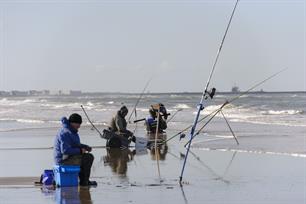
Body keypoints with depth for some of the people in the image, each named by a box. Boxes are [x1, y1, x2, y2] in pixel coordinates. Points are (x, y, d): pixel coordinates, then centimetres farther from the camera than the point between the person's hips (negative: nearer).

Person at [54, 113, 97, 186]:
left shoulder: (72, 131, 12)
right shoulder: (66, 133, -21)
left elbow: (76, 145, 25)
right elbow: (65, 150, -29)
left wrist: (85, 147, 6)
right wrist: (80, 150, -20)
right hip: (63, 160, -11)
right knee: (89, 157, -16)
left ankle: (83, 180, 28)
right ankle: (84, 181, -8)